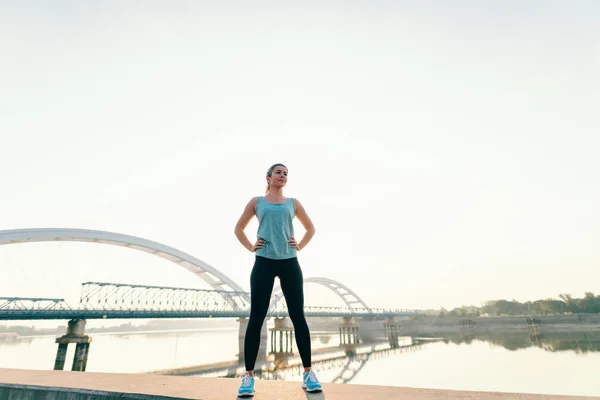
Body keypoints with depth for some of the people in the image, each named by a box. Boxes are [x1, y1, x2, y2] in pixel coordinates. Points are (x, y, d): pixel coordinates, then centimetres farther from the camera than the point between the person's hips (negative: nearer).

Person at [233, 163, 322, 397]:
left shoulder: (293, 203, 13)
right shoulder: (256, 202, 11)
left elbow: (310, 228, 21)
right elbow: (238, 229, 17)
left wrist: (300, 246, 6)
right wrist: (250, 247, 3)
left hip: (289, 263, 1)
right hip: (264, 263, -1)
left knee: (298, 317, 1)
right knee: (256, 319, -1)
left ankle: (308, 373, 12)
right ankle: (249, 376, 10)